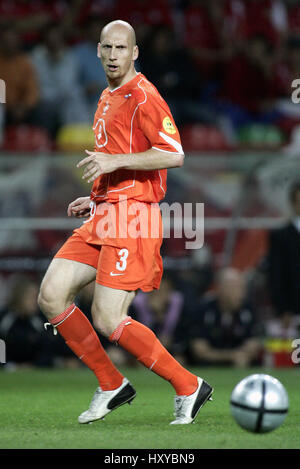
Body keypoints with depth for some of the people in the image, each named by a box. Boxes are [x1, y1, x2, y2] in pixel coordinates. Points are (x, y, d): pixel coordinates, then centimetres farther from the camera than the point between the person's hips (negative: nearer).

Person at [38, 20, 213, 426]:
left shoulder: (143, 96, -8)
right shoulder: (107, 99, 21)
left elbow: (173, 155, -20)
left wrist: (114, 161, -22)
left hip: (132, 217, -9)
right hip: (102, 218, 9)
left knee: (108, 320, -14)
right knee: (51, 297, -1)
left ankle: (188, 387, -1)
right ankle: (112, 385, 10)